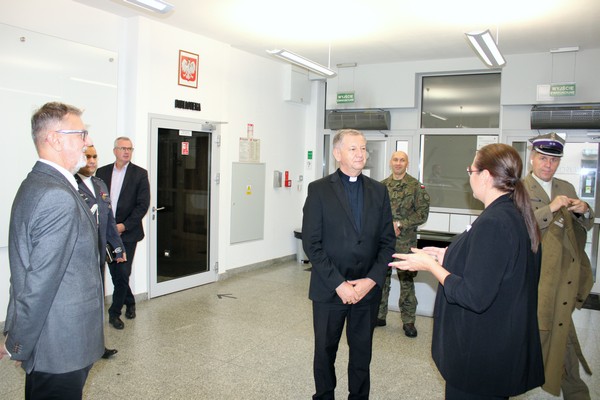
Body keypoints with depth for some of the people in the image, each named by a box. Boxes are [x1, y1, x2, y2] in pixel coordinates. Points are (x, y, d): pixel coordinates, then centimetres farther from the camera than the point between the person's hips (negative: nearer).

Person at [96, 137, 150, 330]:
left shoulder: (140, 174, -3)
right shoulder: (102, 172, 7)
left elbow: (143, 205, -7)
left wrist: (124, 226, -14)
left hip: (127, 232, -3)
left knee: (122, 274, -1)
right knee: (115, 272, 13)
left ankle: (115, 313, 14)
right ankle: (129, 302, 34)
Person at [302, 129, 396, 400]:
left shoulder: (378, 191, 5)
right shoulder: (319, 189, -5)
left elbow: (387, 241, 3)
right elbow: (311, 243, -10)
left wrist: (372, 280, -9)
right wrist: (338, 284, -15)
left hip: (368, 289, 2)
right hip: (329, 288, -2)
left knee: (362, 352, 15)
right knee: (325, 350, 14)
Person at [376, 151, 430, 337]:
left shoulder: (416, 186, -3)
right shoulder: (382, 186, 8)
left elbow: (422, 214, -6)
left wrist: (400, 224, -14)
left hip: (405, 242, -3)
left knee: (406, 280, 2)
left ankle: (408, 321, 14)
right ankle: (379, 315, 25)